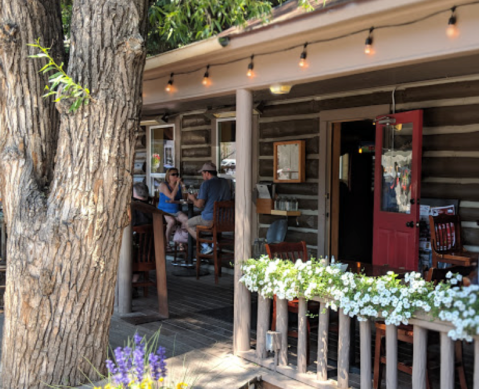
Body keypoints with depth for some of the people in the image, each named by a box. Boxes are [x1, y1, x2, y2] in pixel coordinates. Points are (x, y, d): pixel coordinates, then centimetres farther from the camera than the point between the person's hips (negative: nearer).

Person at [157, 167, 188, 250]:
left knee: (186, 219, -24)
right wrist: (177, 184, -15)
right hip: (164, 211, -4)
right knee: (172, 221, -34)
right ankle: (166, 242, -16)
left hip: (176, 211, 4)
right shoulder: (163, 185, -5)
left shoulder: (179, 186, 8)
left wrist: (174, 201, -14)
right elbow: (172, 196, -17)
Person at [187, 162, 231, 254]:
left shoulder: (206, 184, -11)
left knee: (188, 224, 16)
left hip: (209, 219, -8)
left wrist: (193, 198, 9)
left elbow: (199, 205, -13)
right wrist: (198, 196, 27)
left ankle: (206, 247, 5)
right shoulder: (225, 182, 10)